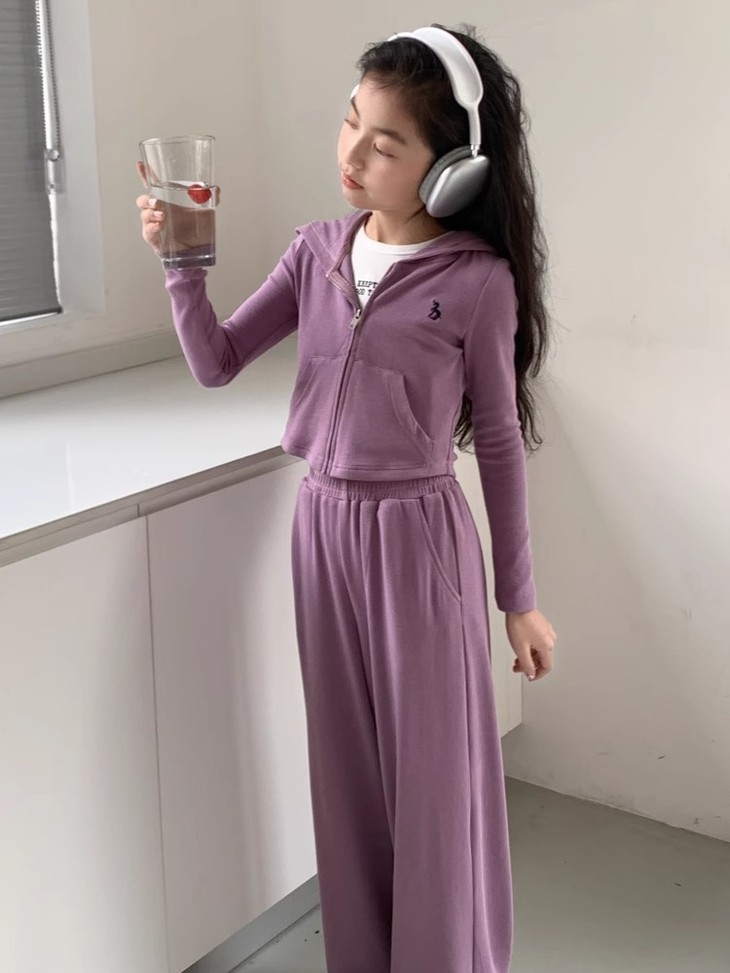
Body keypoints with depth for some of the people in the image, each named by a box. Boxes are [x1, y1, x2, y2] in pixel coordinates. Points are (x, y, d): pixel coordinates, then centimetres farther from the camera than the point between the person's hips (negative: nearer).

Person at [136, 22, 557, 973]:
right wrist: (181, 262, -12)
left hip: (419, 535, -4)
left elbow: (500, 444, -5)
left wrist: (520, 598, 0)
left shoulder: (478, 279, -12)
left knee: (432, 772, 8)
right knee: (348, 770, 16)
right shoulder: (319, 250, 1)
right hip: (323, 526, 5)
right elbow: (217, 363, 4)